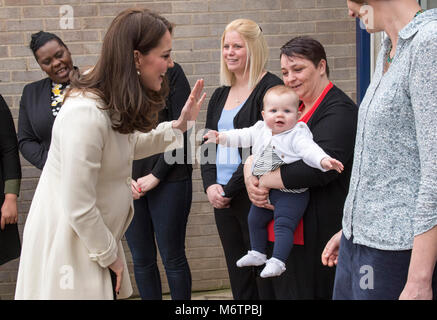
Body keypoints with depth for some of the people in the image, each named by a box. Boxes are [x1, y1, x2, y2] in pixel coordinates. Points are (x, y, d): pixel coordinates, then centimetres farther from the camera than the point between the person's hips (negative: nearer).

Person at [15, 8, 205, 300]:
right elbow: (78, 209, -26)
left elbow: (128, 147, 22)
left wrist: (179, 125, 9)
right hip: (66, 245, -9)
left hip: (95, 234, 9)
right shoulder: (86, 114, -29)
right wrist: (110, 254, -11)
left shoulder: (115, 105, 1)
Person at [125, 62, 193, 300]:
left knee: (172, 257, 1)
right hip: (128, 181, 3)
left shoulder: (171, 72, -2)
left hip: (168, 178, -3)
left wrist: (156, 175, -9)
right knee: (141, 259, 8)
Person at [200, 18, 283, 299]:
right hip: (222, 197, 7)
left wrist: (230, 189, -13)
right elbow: (207, 145, 17)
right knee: (238, 275, 10)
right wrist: (210, 185, -1)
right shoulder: (220, 96, 16)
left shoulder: (270, 89, -8)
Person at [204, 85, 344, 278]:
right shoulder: (260, 130, 5)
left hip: (291, 193, -8)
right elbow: (242, 137, 19)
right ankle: (258, 253, 38)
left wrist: (323, 161, -45)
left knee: (283, 224, -16)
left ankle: (277, 261, -12)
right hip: (264, 191, 8)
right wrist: (221, 137, 17)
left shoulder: (298, 134, -14)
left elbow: (309, 150, -27)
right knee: (255, 219, 20)